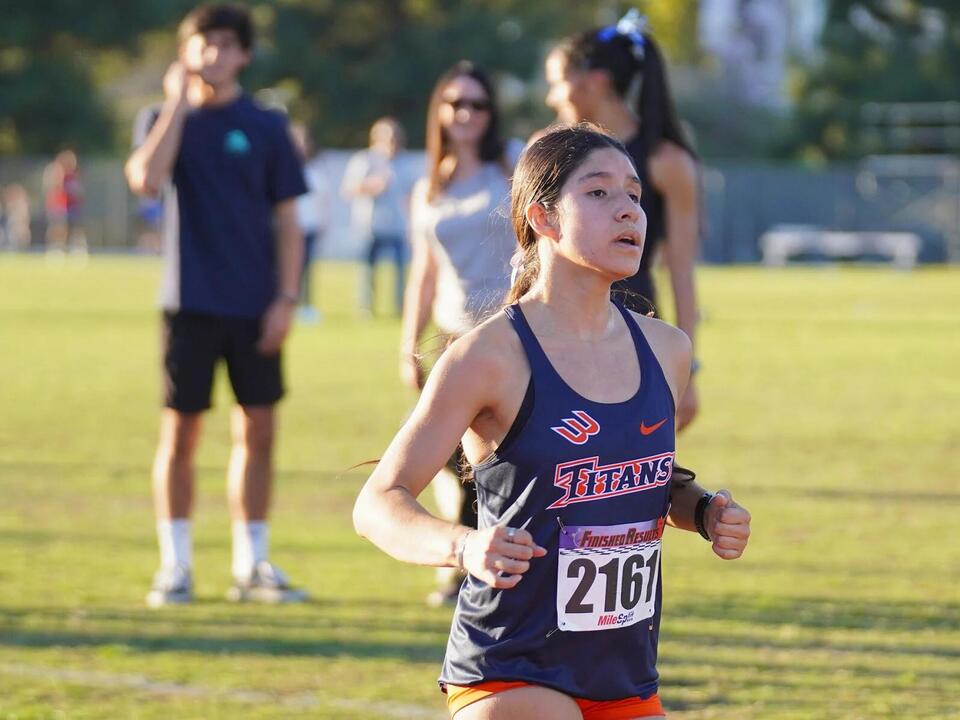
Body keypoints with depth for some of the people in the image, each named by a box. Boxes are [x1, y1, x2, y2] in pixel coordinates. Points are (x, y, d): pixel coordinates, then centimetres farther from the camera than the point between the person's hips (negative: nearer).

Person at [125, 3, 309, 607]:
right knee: (181, 430, -1)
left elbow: (288, 220, 6)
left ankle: (253, 564, 11)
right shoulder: (164, 119, 5)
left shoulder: (266, 127, 6)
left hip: (254, 305, 1)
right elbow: (146, 178, -17)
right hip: (191, 302, -1)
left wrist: (286, 297, -3)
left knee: (258, 429, 2)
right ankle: (176, 566, 6)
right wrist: (179, 102, -13)